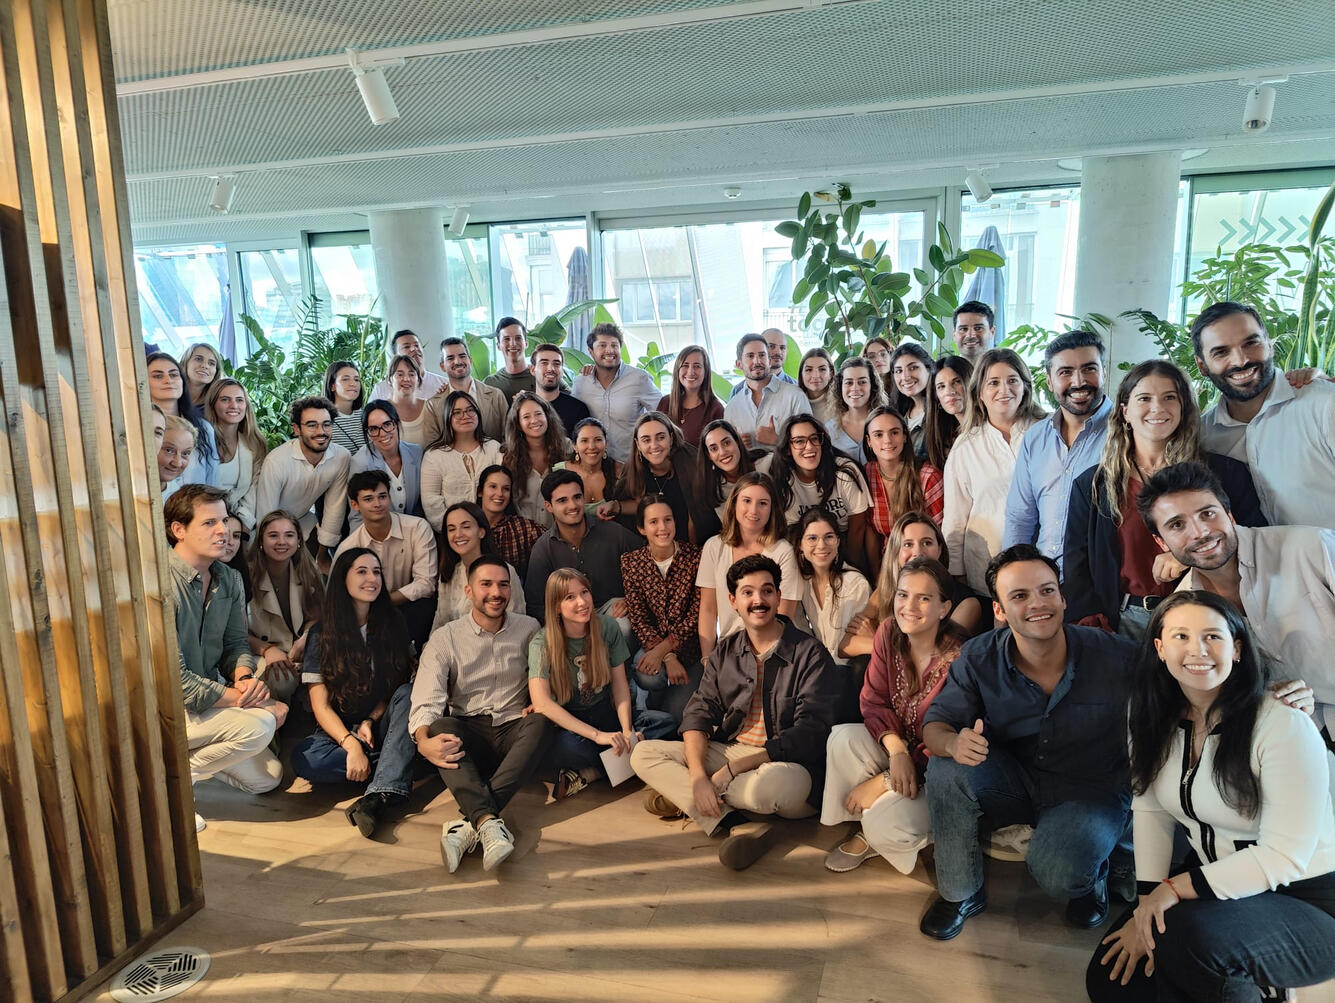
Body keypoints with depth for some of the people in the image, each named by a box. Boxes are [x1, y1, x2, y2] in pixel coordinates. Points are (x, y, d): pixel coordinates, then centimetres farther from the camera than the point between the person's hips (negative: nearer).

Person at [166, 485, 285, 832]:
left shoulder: (228, 578, 2)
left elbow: (235, 644, 8)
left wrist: (245, 678, -15)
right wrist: (244, 699, -22)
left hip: (209, 696, 8)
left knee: (268, 776, 6)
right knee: (258, 725, -29)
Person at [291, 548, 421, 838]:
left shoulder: (392, 624, 4)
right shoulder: (322, 634, -4)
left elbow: (400, 685, 7)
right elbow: (321, 705, -8)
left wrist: (370, 722, -12)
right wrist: (351, 745, -25)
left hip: (381, 728, 1)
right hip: (339, 731, -1)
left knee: (408, 693, -30)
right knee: (303, 757, -32)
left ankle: (379, 795, -42)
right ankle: (397, 767, -24)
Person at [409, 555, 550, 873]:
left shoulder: (529, 629, 7)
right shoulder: (445, 639, 1)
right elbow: (426, 700, -11)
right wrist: (424, 741, -32)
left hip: (514, 732, 1)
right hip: (468, 734, -1)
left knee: (540, 723, -32)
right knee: (442, 726, -33)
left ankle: (468, 826, -42)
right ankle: (489, 822, -50)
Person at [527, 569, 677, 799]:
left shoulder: (607, 627, -4)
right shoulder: (542, 643, -15)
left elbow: (619, 683, -1)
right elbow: (541, 702, -25)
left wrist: (627, 731, -19)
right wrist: (597, 735, -32)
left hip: (606, 713, 5)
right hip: (567, 723, -5)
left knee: (667, 723, -20)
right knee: (567, 747, -41)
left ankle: (589, 772, -20)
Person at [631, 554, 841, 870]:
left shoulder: (810, 654, -7)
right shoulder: (724, 653, 10)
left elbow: (809, 733, -16)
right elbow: (698, 715, 2)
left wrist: (733, 768, -20)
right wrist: (697, 777, -18)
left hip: (784, 764, -5)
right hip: (727, 753, 6)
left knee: (773, 783, -41)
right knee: (643, 753, -9)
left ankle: (682, 796, -12)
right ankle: (737, 826, -26)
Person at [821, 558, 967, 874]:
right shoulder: (889, 633, -8)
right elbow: (872, 700, -5)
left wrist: (884, 781, -21)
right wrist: (896, 749, -25)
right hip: (899, 744, 6)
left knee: (885, 823, -29)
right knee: (843, 737, -24)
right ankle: (866, 827, -3)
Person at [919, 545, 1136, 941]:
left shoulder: (1115, 656, -20)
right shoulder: (979, 658, -14)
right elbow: (934, 725, -11)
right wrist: (953, 742, -35)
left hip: (1093, 791, -3)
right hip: (1018, 785, 3)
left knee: (1054, 873, -30)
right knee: (946, 767, -24)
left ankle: (1091, 874, 10)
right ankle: (960, 893, -2)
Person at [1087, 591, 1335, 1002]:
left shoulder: (1285, 727, -22)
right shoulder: (1153, 717, -3)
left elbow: (1283, 856, -22)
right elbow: (1150, 808, -2)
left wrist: (1175, 888, -22)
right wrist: (1147, 904, -11)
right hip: (1212, 879, 6)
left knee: (1190, 933, -35)